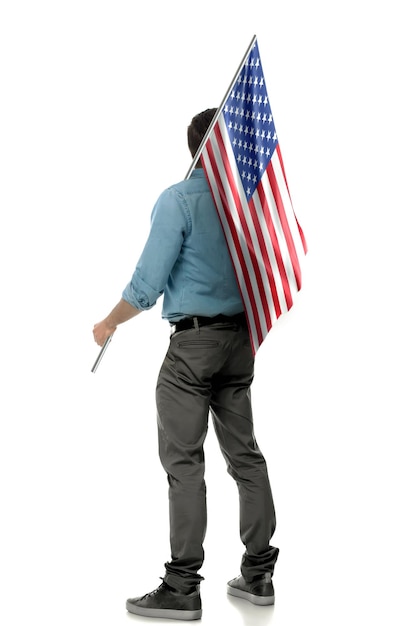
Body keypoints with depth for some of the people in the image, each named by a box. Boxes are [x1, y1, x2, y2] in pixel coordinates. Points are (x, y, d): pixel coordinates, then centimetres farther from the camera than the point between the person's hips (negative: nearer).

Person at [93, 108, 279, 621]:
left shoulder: (178, 200, -11)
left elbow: (148, 284, -13)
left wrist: (110, 324, 2)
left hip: (193, 342, -6)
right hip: (240, 338, 6)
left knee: (184, 462, -3)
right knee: (244, 453, 12)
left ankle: (182, 587, 0)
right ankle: (258, 573, 17)